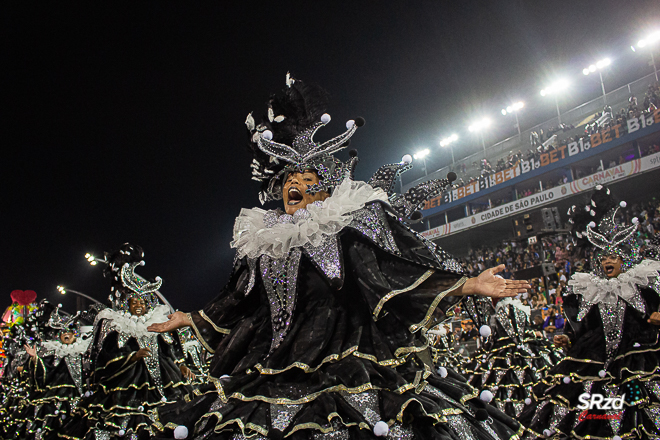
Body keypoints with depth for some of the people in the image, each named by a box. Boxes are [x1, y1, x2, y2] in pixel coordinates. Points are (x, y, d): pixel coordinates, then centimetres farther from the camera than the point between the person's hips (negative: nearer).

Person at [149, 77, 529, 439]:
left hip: (349, 367, -4)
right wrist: (187, 319, 35)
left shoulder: (349, 225, 4)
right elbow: (237, 303, 27)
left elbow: (400, 273, -3)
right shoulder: (264, 241, 18)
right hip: (279, 371, 4)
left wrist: (471, 285, -12)